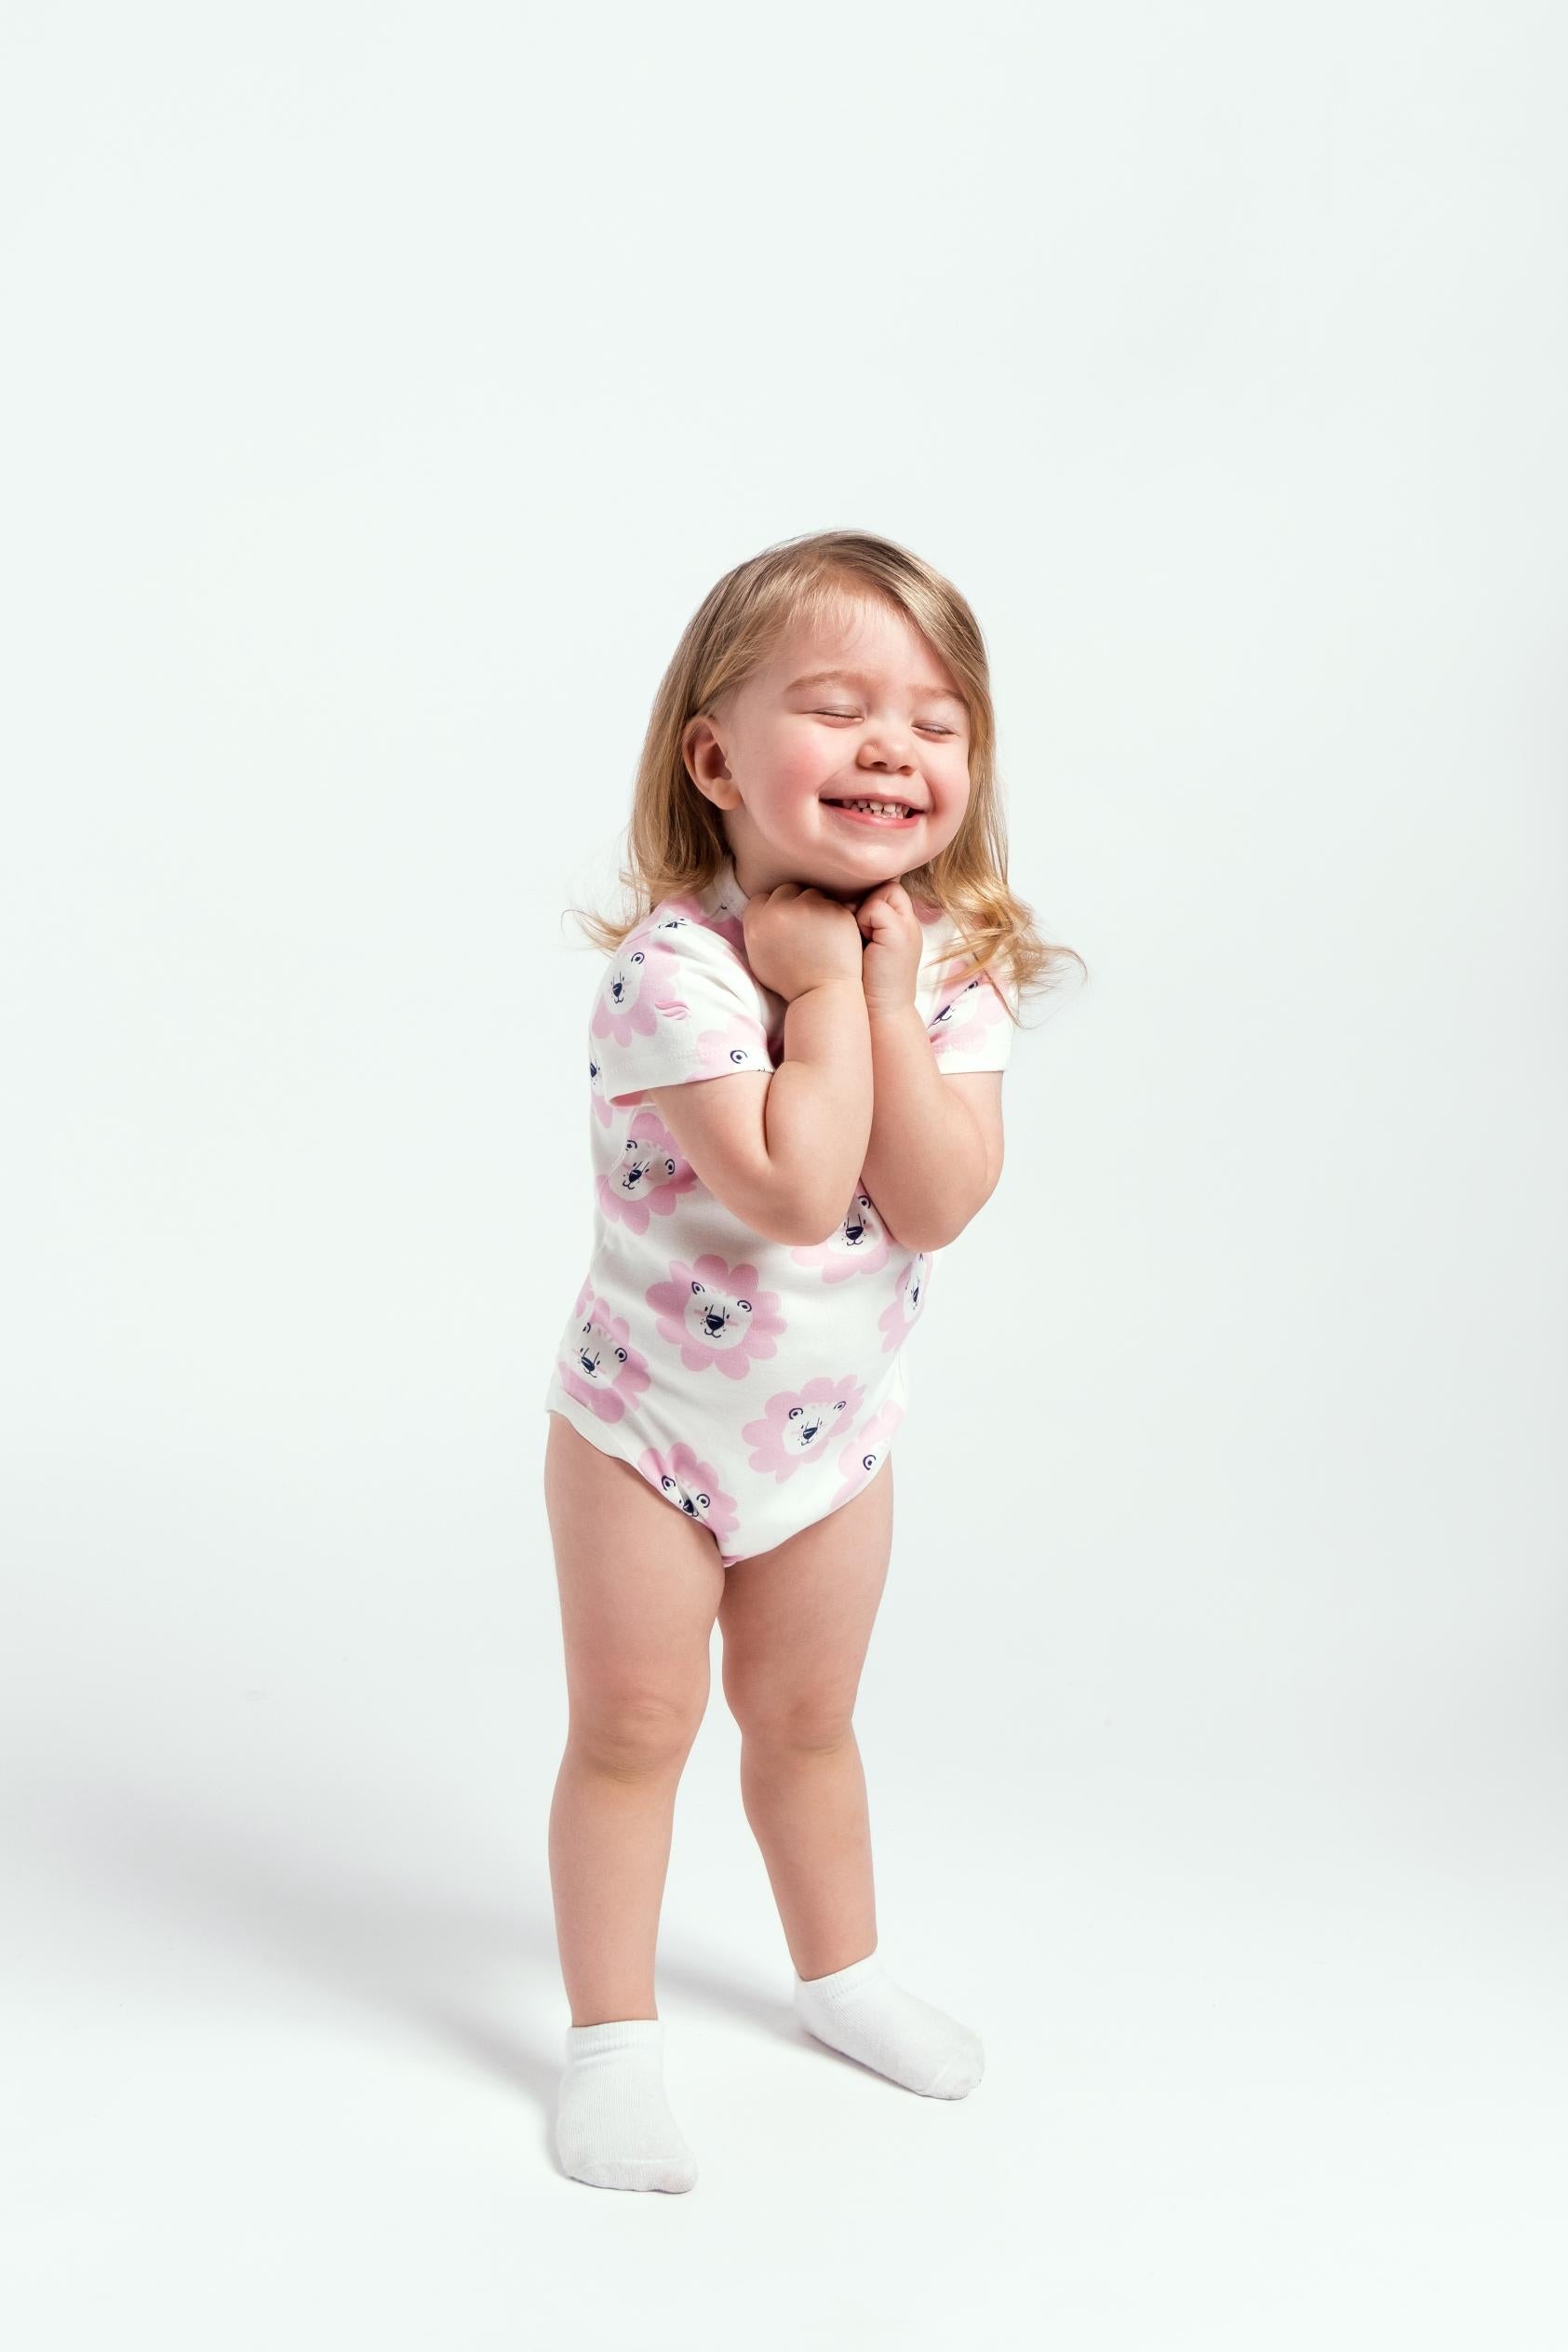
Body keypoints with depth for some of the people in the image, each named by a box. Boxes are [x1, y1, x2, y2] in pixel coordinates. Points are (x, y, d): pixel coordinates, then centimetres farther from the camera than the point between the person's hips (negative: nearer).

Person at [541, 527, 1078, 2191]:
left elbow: (938, 1203, -22)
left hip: (835, 1431, 5)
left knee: (806, 1721, 22)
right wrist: (824, 989, -31)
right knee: (629, 1730, 7)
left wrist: (886, 992, -27)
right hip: (647, 1423, -4)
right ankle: (610, 2038, 25)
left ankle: (840, 1973, 43)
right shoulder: (673, 964, -26)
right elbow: (790, 1191, -36)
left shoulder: (951, 961, -10)